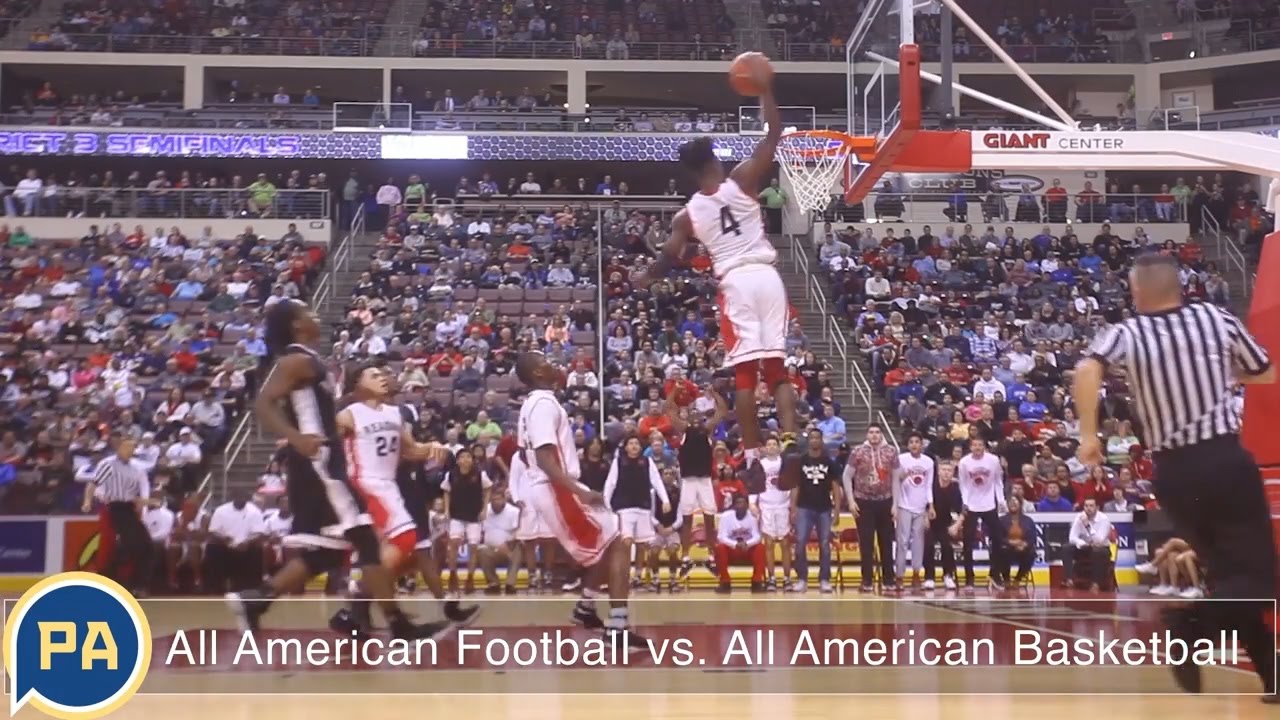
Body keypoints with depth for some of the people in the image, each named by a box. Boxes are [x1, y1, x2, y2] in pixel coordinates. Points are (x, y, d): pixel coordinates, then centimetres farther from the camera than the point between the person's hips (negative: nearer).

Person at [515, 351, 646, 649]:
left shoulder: (531, 404, 15)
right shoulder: (545, 403, -17)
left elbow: (526, 453, 26)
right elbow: (545, 457, -26)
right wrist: (579, 491, -33)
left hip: (543, 487, 10)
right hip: (555, 488, -10)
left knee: (604, 544, 23)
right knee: (616, 545, -9)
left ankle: (585, 607, 30)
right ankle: (619, 627, -15)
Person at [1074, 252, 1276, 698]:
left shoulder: (1127, 334, 0)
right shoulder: (1217, 319, 4)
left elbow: (1086, 371, -21)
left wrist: (1088, 435, -11)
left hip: (1174, 470, 2)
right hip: (1226, 459, -2)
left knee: (1227, 569, 19)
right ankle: (1186, 626, -24)